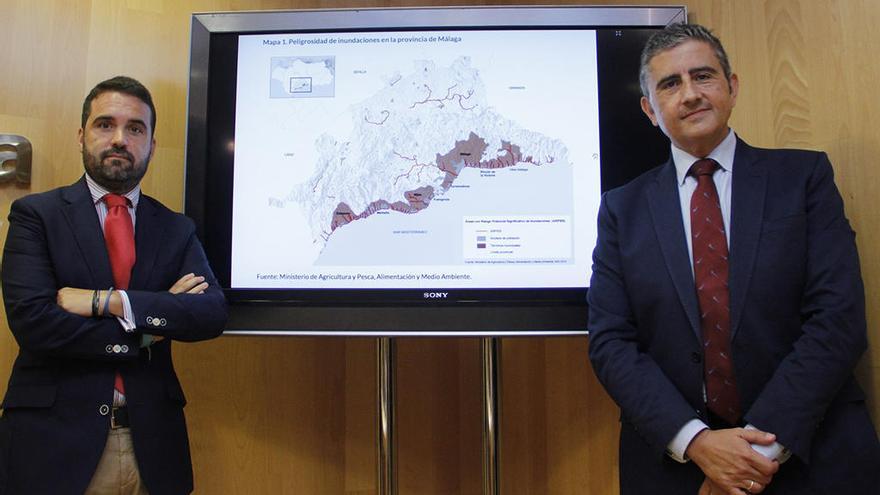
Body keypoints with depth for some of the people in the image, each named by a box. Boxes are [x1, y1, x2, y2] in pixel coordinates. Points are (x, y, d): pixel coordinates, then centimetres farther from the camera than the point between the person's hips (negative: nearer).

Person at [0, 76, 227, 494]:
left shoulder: (176, 229, 4)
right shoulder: (35, 214, -2)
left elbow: (213, 313, -9)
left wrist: (109, 301, -18)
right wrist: (154, 324, -11)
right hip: (54, 438, -2)